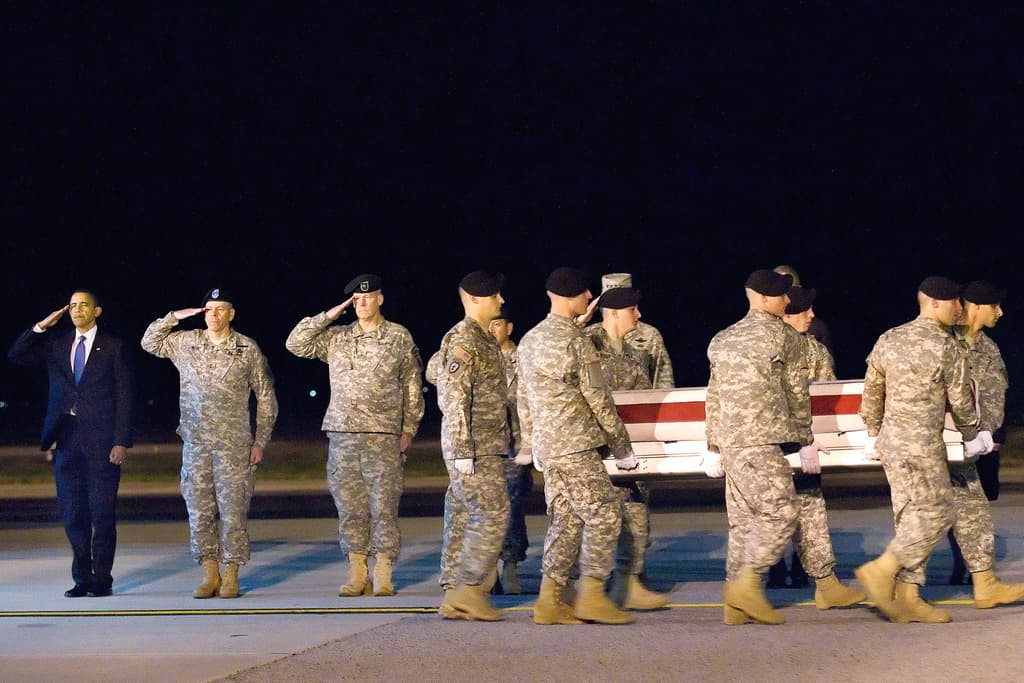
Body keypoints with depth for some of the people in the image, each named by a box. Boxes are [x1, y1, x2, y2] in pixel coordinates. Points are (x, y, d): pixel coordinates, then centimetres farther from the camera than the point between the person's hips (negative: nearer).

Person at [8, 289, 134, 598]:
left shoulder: (113, 348, 3)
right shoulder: (56, 346, 14)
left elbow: (125, 396, -1)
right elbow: (16, 356, 9)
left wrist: (122, 442, -9)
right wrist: (41, 327, -1)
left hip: (101, 441, -4)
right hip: (67, 439, 4)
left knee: (102, 512, -3)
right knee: (73, 513, 5)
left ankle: (102, 580, 3)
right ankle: (82, 578, 12)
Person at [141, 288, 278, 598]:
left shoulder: (248, 350, 2)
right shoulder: (185, 343, 9)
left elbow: (266, 397, 6)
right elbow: (149, 342, 17)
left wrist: (260, 441, 1)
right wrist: (174, 317, 5)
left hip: (234, 445, -3)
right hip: (196, 443, 3)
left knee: (233, 511, -4)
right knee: (199, 511, 3)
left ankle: (230, 576, 3)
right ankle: (209, 575, 10)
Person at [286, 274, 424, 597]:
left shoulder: (400, 337, 5)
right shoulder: (336, 338, 12)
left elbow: (413, 387, 7)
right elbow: (296, 344, 6)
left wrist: (408, 429, 1)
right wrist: (328, 316, 3)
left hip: (383, 436, -3)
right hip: (342, 434, 3)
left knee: (383, 505, -4)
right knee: (349, 505, 2)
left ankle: (383, 575, 0)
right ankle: (357, 573, 8)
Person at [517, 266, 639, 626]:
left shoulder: (529, 340, 15)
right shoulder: (575, 339, -11)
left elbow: (524, 397, 19)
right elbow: (597, 397, -9)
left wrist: (528, 445, 26)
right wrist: (622, 447, -2)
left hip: (546, 447, 9)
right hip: (575, 445, -9)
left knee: (566, 519, 10)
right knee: (604, 514, -4)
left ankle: (550, 600, 6)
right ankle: (592, 595, -7)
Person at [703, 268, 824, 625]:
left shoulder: (723, 340, 17)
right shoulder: (781, 334, -1)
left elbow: (714, 397, 18)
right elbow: (797, 392, 2)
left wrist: (713, 447, 22)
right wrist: (805, 440, 10)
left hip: (729, 441, 7)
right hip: (762, 439, -7)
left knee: (743, 519, 9)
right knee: (781, 511, -6)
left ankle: (735, 603, 8)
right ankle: (747, 582, -16)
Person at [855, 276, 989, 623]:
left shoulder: (888, 340, 9)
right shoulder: (944, 346, -10)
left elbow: (871, 393, 16)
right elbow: (960, 399, -3)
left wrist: (874, 435, 28)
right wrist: (972, 436, 14)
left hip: (890, 442, 8)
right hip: (922, 445, -8)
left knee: (911, 518, 11)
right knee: (937, 514, -1)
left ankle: (906, 597, 9)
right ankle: (881, 570, -9)